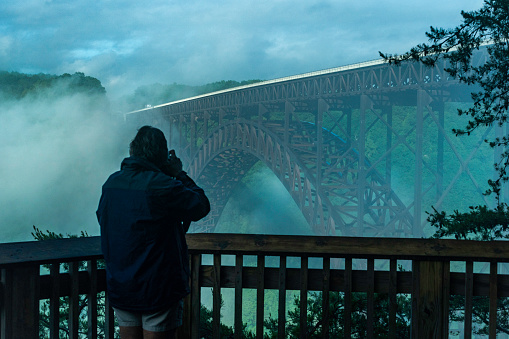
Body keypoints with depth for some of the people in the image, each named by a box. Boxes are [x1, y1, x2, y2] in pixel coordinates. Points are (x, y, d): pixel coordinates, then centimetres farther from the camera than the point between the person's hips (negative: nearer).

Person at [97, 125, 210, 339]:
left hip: (119, 287, 6)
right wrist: (179, 174, 2)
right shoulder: (161, 186, -19)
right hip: (158, 289, -6)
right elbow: (202, 206, -9)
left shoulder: (111, 183, 1)